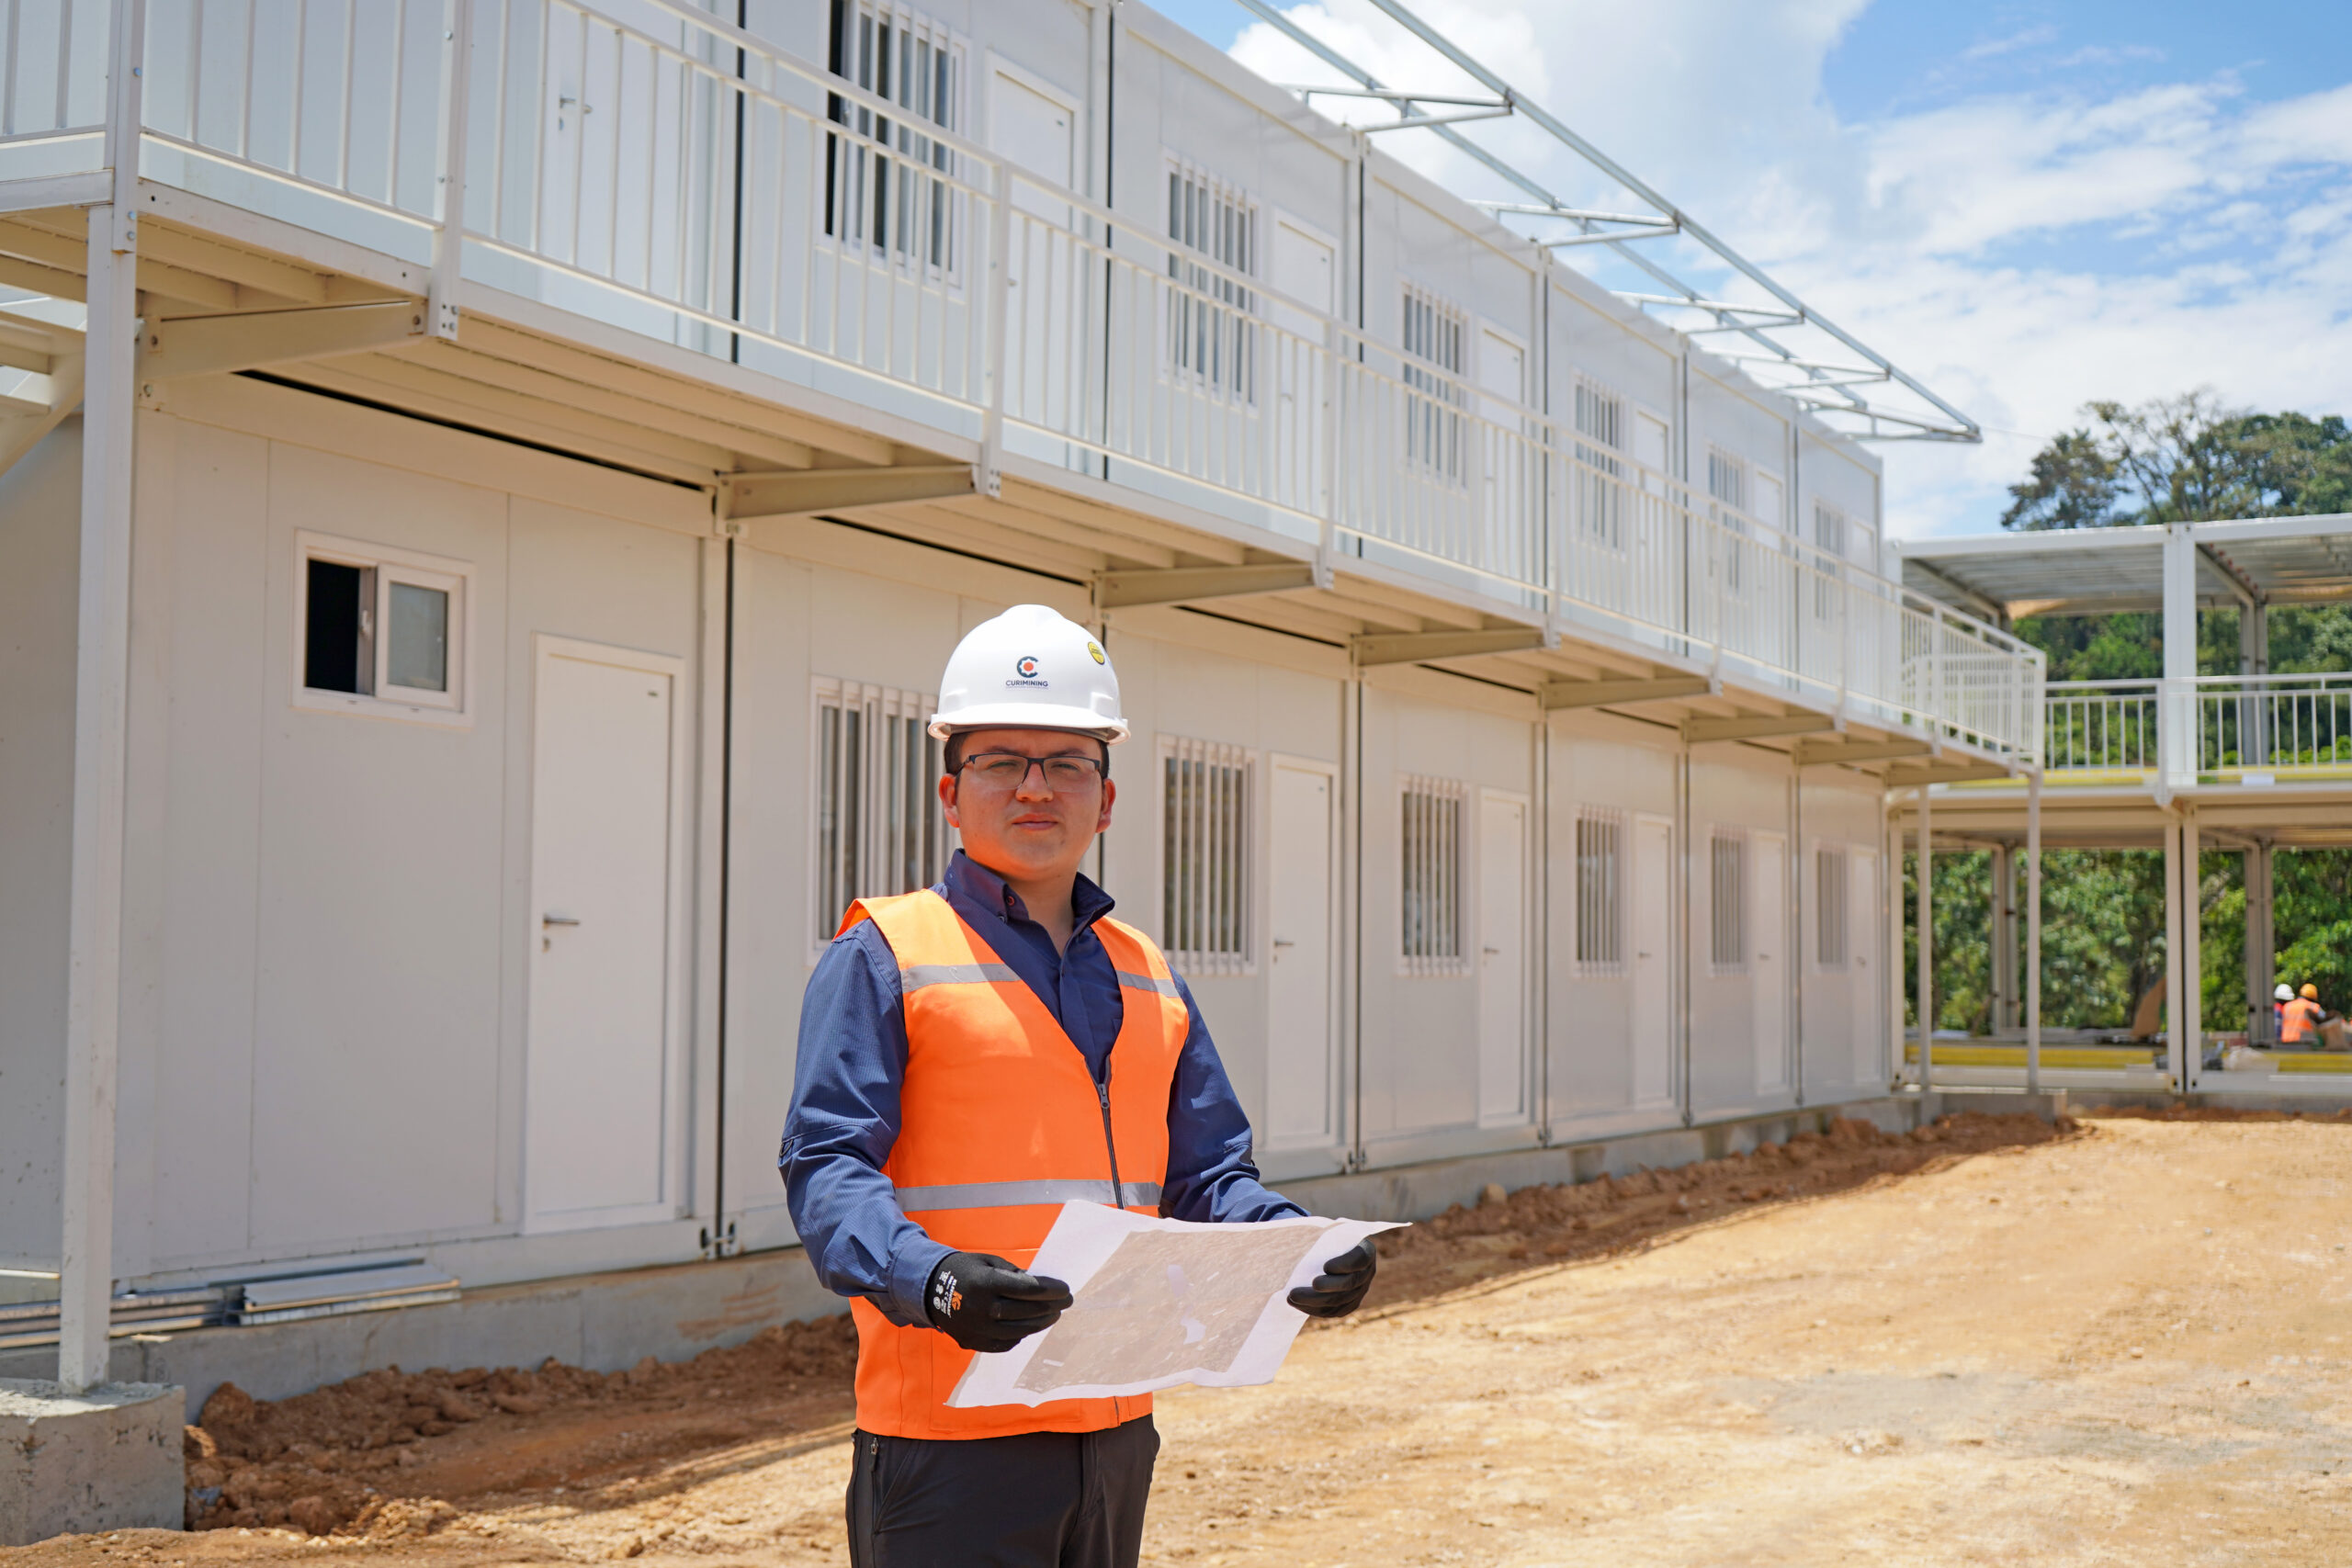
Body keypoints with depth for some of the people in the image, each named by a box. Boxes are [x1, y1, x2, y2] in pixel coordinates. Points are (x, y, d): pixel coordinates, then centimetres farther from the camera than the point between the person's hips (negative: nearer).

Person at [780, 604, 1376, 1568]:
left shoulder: (1146, 976, 16)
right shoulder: (884, 956, -2)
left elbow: (1206, 1173, 17)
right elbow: (827, 1167, -11)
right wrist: (931, 1280, -30)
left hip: (1114, 1424, 6)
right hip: (951, 1436, -6)